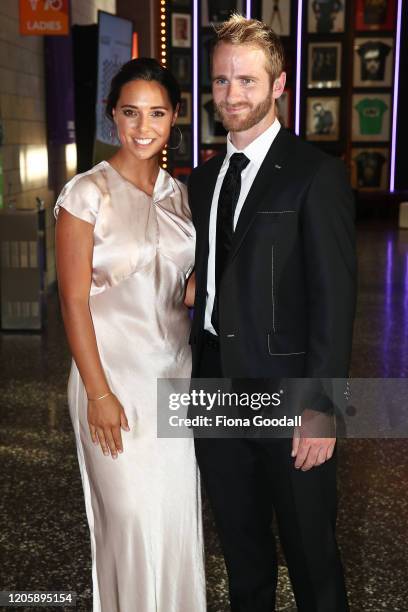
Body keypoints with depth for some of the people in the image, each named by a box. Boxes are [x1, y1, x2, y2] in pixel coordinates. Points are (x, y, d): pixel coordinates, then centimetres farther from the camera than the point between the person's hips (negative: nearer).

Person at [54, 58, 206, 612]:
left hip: (176, 374, 5)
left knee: (179, 510, 14)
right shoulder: (86, 194, -10)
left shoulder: (179, 193, 6)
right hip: (115, 376, -5)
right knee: (131, 515, 6)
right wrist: (99, 394, -13)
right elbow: (74, 301, -12)